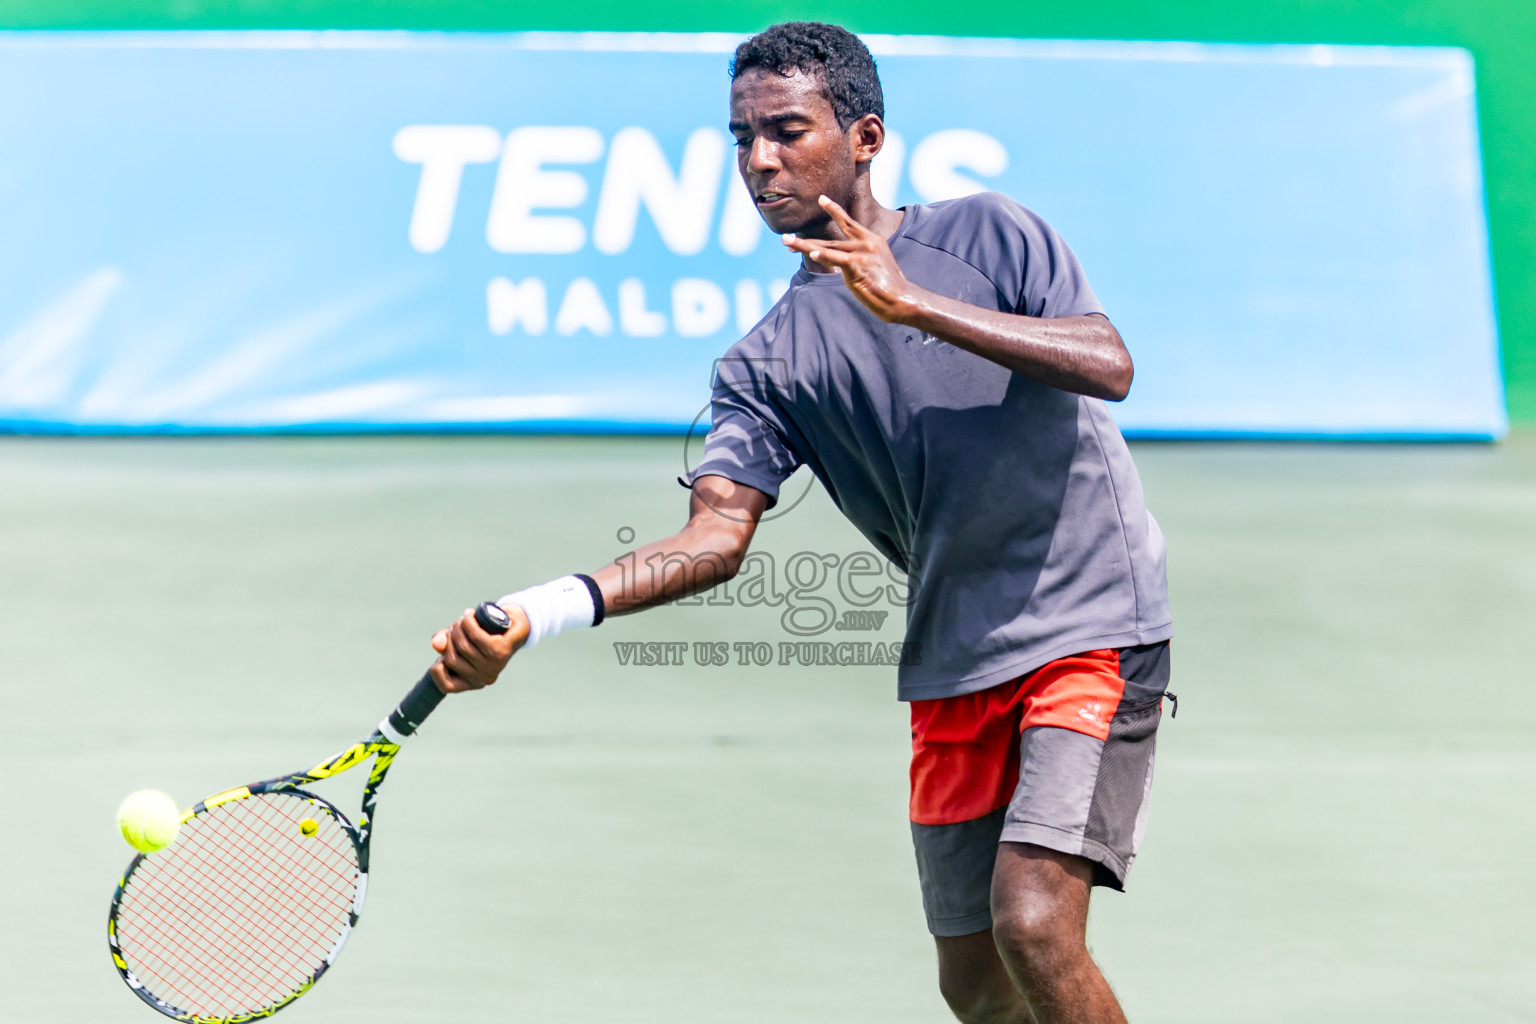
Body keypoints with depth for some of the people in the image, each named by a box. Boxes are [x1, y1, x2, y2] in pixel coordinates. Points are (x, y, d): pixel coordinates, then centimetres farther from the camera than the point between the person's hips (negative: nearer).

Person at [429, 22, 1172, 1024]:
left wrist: (916, 304, -24)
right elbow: (715, 534, -8)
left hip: (1093, 626, -5)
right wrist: (537, 612, -24)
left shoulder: (985, 231, -1)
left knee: (1034, 923, -22)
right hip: (957, 666, 5)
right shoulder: (769, 362, 5)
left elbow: (1109, 365, -16)